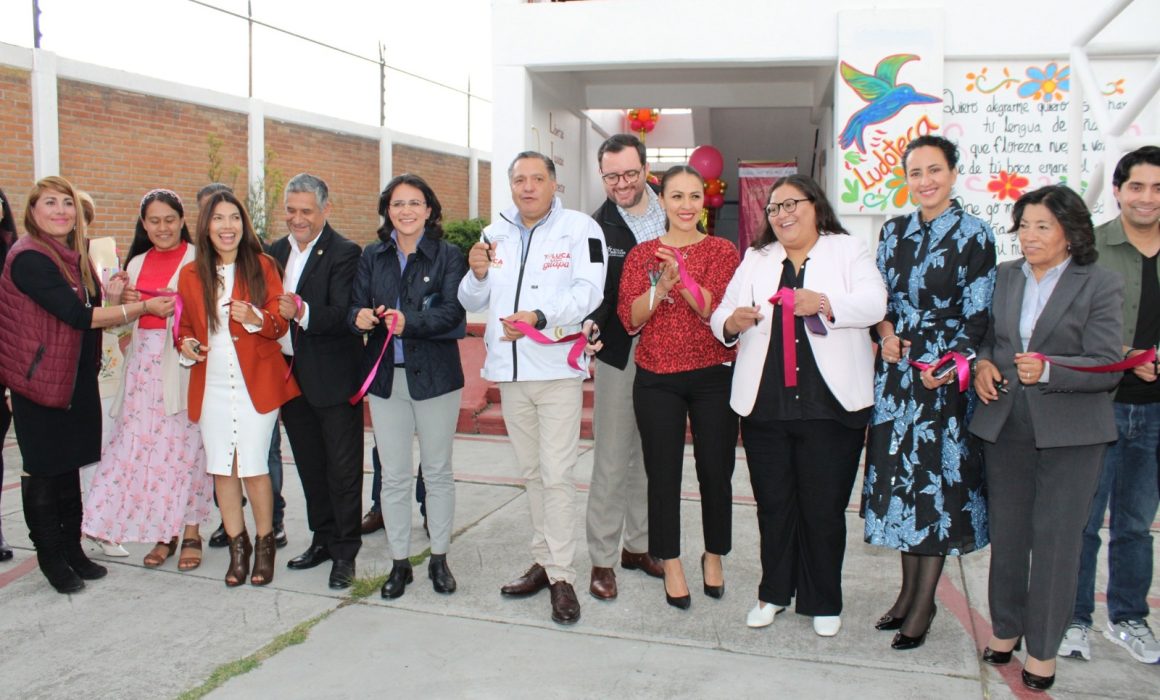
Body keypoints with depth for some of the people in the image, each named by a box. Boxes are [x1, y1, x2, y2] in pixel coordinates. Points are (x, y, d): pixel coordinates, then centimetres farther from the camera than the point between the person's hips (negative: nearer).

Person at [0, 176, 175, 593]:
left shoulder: (74, 255, 11)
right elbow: (77, 316, -22)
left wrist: (110, 297, -6)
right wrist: (142, 307, -20)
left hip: (77, 380, 8)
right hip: (42, 380, -8)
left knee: (69, 468, 16)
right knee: (44, 472, 5)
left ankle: (72, 550, 27)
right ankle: (50, 557, 19)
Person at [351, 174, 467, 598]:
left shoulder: (448, 256, -3)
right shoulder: (372, 257, 9)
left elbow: (452, 312, -14)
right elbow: (356, 306, 4)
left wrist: (410, 322, -29)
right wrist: (359, 317, -20)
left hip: (435, 375, -3)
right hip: (385, 376, 3)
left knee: (438, 471, 10)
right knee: (394, 475, 8)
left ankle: (439, 558, 24)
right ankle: (399, 562, 21)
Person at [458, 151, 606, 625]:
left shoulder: (579, 228, -4)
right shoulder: (495, 234, 12)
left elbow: (588, 291, -16)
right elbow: (472, 302, 12)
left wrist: (539, 316, -30)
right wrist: (478, 275, -10)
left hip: (557, 368, -5)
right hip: (510, 370, 6)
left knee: (557, 475, -6)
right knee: (531, 472, 15)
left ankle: (562, 576, 4)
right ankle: (544, 559, 28)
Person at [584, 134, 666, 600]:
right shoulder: (597, 227, -6)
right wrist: (590, 323, -33)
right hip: (618, 354, -3)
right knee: (612, 457, 2)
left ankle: (637, 545, 31)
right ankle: (602, 559, 15)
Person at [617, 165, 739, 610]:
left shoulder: (722, 251, 2)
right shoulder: (642, 254, 6)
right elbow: (630, 318, -4)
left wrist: (682, 277, -24)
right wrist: (661, 287, -20)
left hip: (713, 377, -1)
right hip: (657, 380, 1)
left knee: (716, 473, 6)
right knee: (663, 475, 5)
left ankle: (714, 556, 29)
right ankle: (671, 566, 21)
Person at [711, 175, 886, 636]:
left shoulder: (848, 251, 7)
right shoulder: (756, 259, 16)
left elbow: (874, 304, -10)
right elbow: (721, 317, 6)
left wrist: (823, 303, -27)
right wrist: (732, 321, -18)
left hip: (830, 404, -3)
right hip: (765, 404, 3)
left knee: (824, 507, 5)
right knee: (773, 504, 10)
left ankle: (823, 602, 21)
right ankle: (774, 592, 26)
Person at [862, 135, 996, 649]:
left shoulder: (974, 235, -5)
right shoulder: (894, 231, 9)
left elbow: (978, 313, -8)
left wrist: (952, 363, -22)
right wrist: (885, 331, -6)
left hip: (945, 372, -5)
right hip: (896, 371, 5)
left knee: (937, 477, 1)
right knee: (899, 473, 9)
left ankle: (923, 604, 12)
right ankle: (908, 590, 23)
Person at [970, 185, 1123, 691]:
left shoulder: (1101, 285, -4)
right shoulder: (1004, 277, 9)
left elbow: (1106, 366, -11)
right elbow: (984, 334, 17)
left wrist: (1048, 369, -26)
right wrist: (982, 363, -4)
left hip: (1068, 432, -4)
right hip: (1004, 426, 4)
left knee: (1055, 539, 2)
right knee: (1006, 532, 13)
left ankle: (1043, 649, 16)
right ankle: (1005, 626, 30)